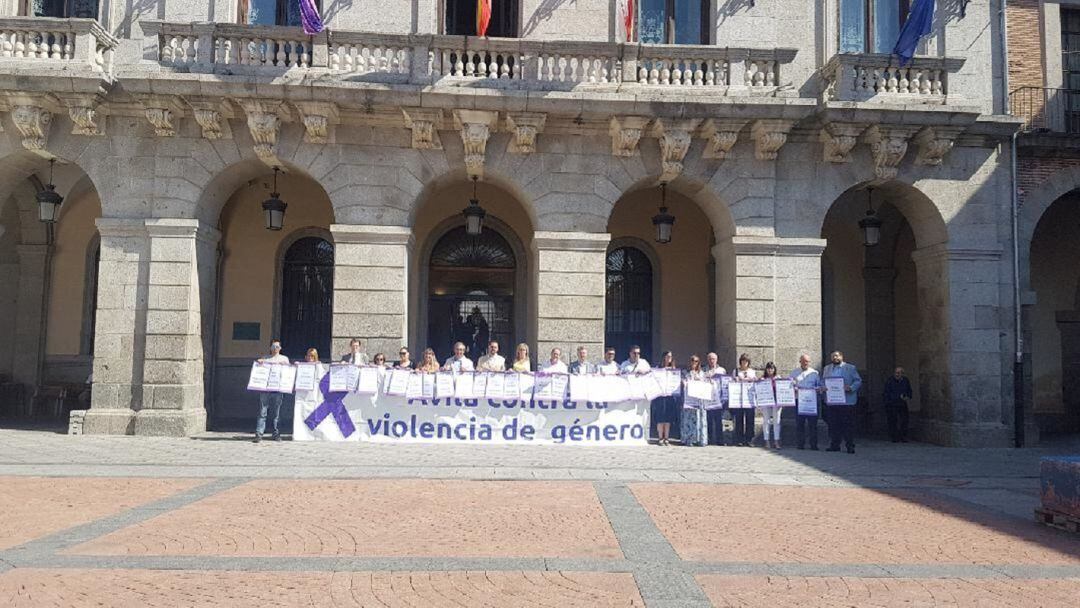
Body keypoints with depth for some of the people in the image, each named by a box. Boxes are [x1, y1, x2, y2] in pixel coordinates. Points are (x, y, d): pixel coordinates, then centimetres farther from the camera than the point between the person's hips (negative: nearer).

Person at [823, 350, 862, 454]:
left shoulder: (850, 368, 6)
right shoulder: (826, 369, 17)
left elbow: (858, 381, 3)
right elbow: (822, 382, 19)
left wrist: (851, 388, -14)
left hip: (847, 401, -3)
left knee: (848, 424, -3)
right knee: (833, 424, 4)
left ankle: (850, 446, 3)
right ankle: (834, 445, 11)